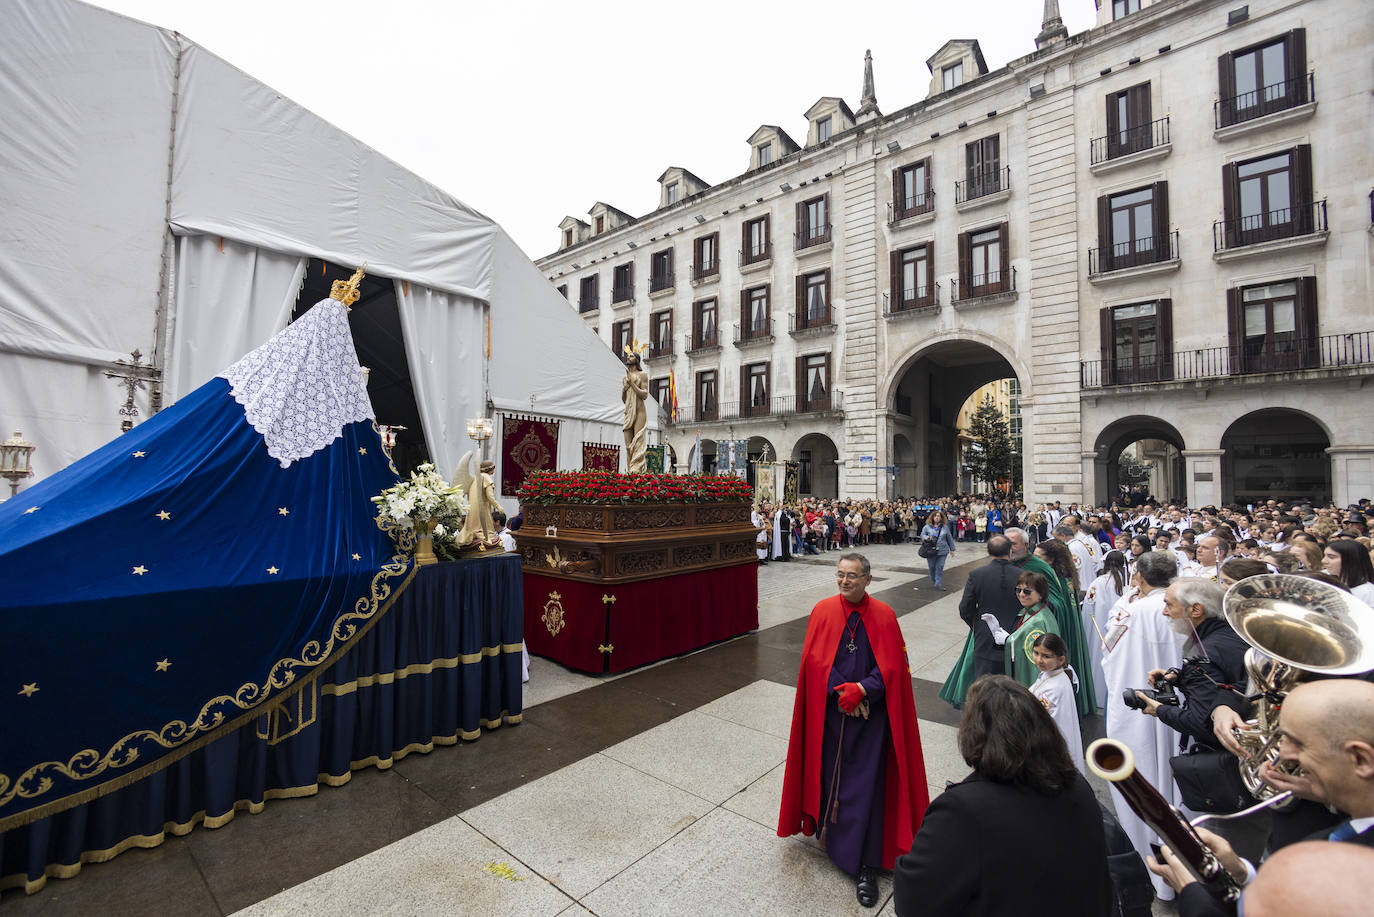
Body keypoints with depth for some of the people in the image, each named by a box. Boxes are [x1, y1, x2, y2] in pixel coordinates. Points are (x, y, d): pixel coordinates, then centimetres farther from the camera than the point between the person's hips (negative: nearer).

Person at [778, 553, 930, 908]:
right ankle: (831, 831, 41)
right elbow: (815, 660, -5)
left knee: (867, 786, 3)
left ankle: (865, 868, 16)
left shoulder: (883, 615, -8)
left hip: (872, 713, -1)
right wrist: (842, 693, -14)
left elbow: (892, 665, -8)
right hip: (830, 711, 1)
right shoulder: (823, 611, -6)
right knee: (830, 776, 15)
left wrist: (862, 689, -18)